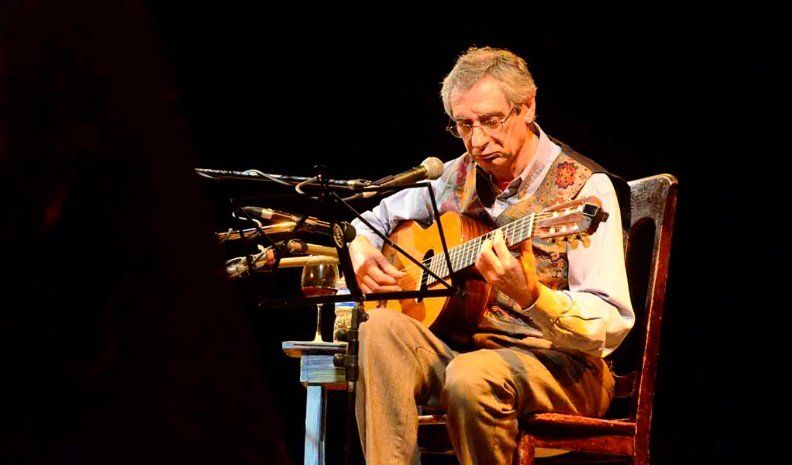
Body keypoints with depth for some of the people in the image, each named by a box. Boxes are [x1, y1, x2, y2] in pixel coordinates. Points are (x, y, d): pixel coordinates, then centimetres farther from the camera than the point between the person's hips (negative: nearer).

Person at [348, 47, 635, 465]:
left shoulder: (583, 187, -11)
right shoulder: (457, 176, 8)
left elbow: (611, 325, -19)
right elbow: (375, 217, 26)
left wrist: (529, 295, -38)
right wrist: (361, 252, 2)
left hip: (561, 367, -5)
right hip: (461, 346, 6)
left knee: (471, 376, -37)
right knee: (382, 329, -24)